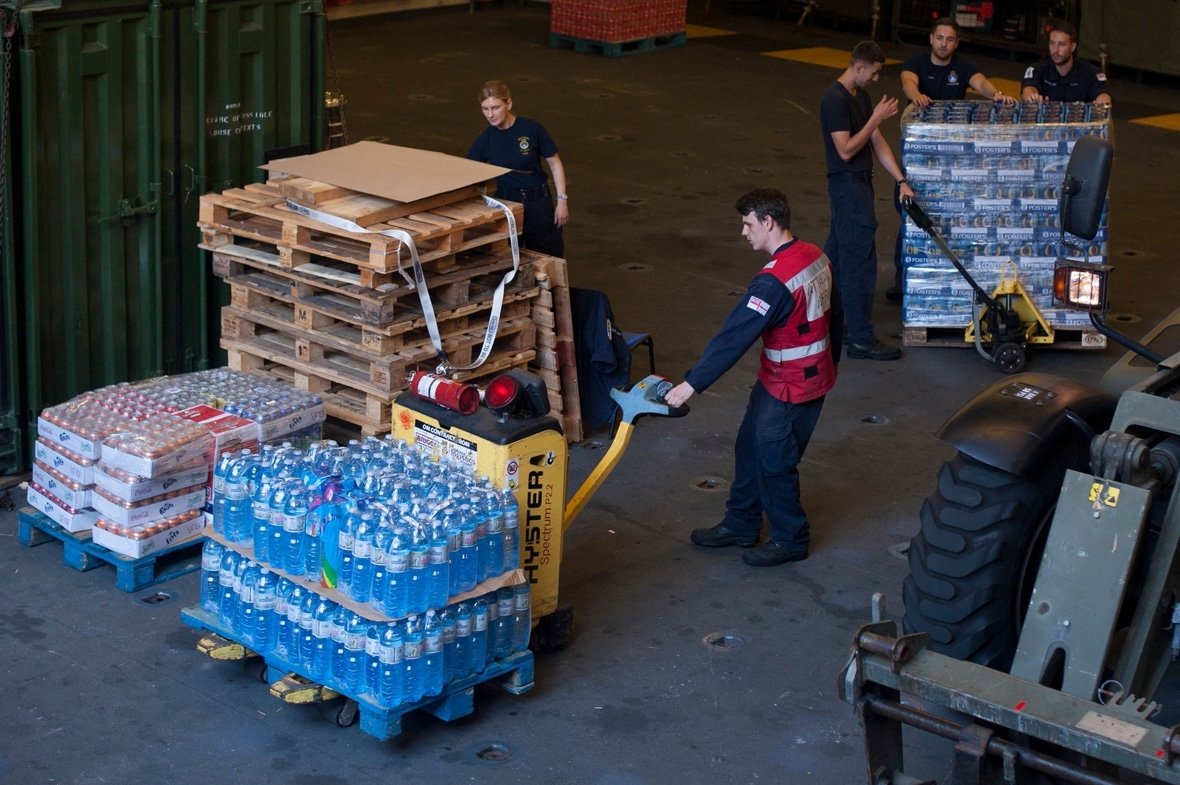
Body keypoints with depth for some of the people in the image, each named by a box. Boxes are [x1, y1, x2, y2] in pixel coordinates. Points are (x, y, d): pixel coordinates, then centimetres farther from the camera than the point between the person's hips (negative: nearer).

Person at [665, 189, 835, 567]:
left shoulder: (774, 281, -29)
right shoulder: (814, 255, -1)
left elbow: (734, 337, -30)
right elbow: (825, 315, 11)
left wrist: (691, 384, -29)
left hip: (792, 387, -9)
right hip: (814, 371, 9)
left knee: (773, 462, 7)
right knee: (749, 447, 19)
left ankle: (790, 540, 24)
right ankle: (740, 525, 33)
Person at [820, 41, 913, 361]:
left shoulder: (860, 96, 11)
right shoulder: (835, 100, -19)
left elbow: (877, 142, 12)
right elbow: (846, 150, -22)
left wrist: (901, 180, 7)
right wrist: (877, 118, -20)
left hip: (856, 184, 10)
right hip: (848, 187, -10)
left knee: (836, 258, 16)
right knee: (860, 261, -7)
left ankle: (828, 327, 26)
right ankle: (861, 340, -3)